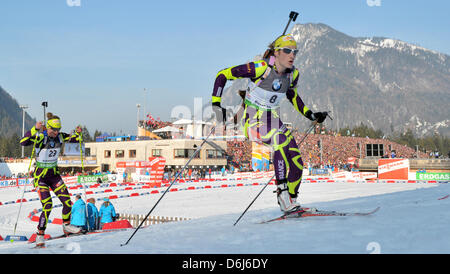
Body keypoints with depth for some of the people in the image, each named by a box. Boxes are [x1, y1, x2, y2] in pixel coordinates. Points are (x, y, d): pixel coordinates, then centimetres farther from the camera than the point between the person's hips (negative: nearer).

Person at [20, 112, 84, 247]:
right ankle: (40, 235, -2)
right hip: (40, 176, -5)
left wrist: (78, 133, -11)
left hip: (54, 174, 5)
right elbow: (23, 142, -37)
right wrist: (35, 129, -47)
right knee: (47, 206, -16)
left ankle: (66, 226, 24)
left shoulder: (60, 137, -4)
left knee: (67, 202, 0)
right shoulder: (40, 137, -19)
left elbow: (76, 139, 11)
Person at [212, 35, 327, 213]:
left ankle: (289, 202, 17)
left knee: (297, 164, -5)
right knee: (282, 138, -33)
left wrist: (310, 115, 15)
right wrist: (216, 104, -21)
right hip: (252, 120, -6)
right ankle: (282, 190, -26)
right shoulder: (260, 68, -19)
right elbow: (223, 75, -15)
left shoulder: (293, 74, -1)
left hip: (272, 120, 6)